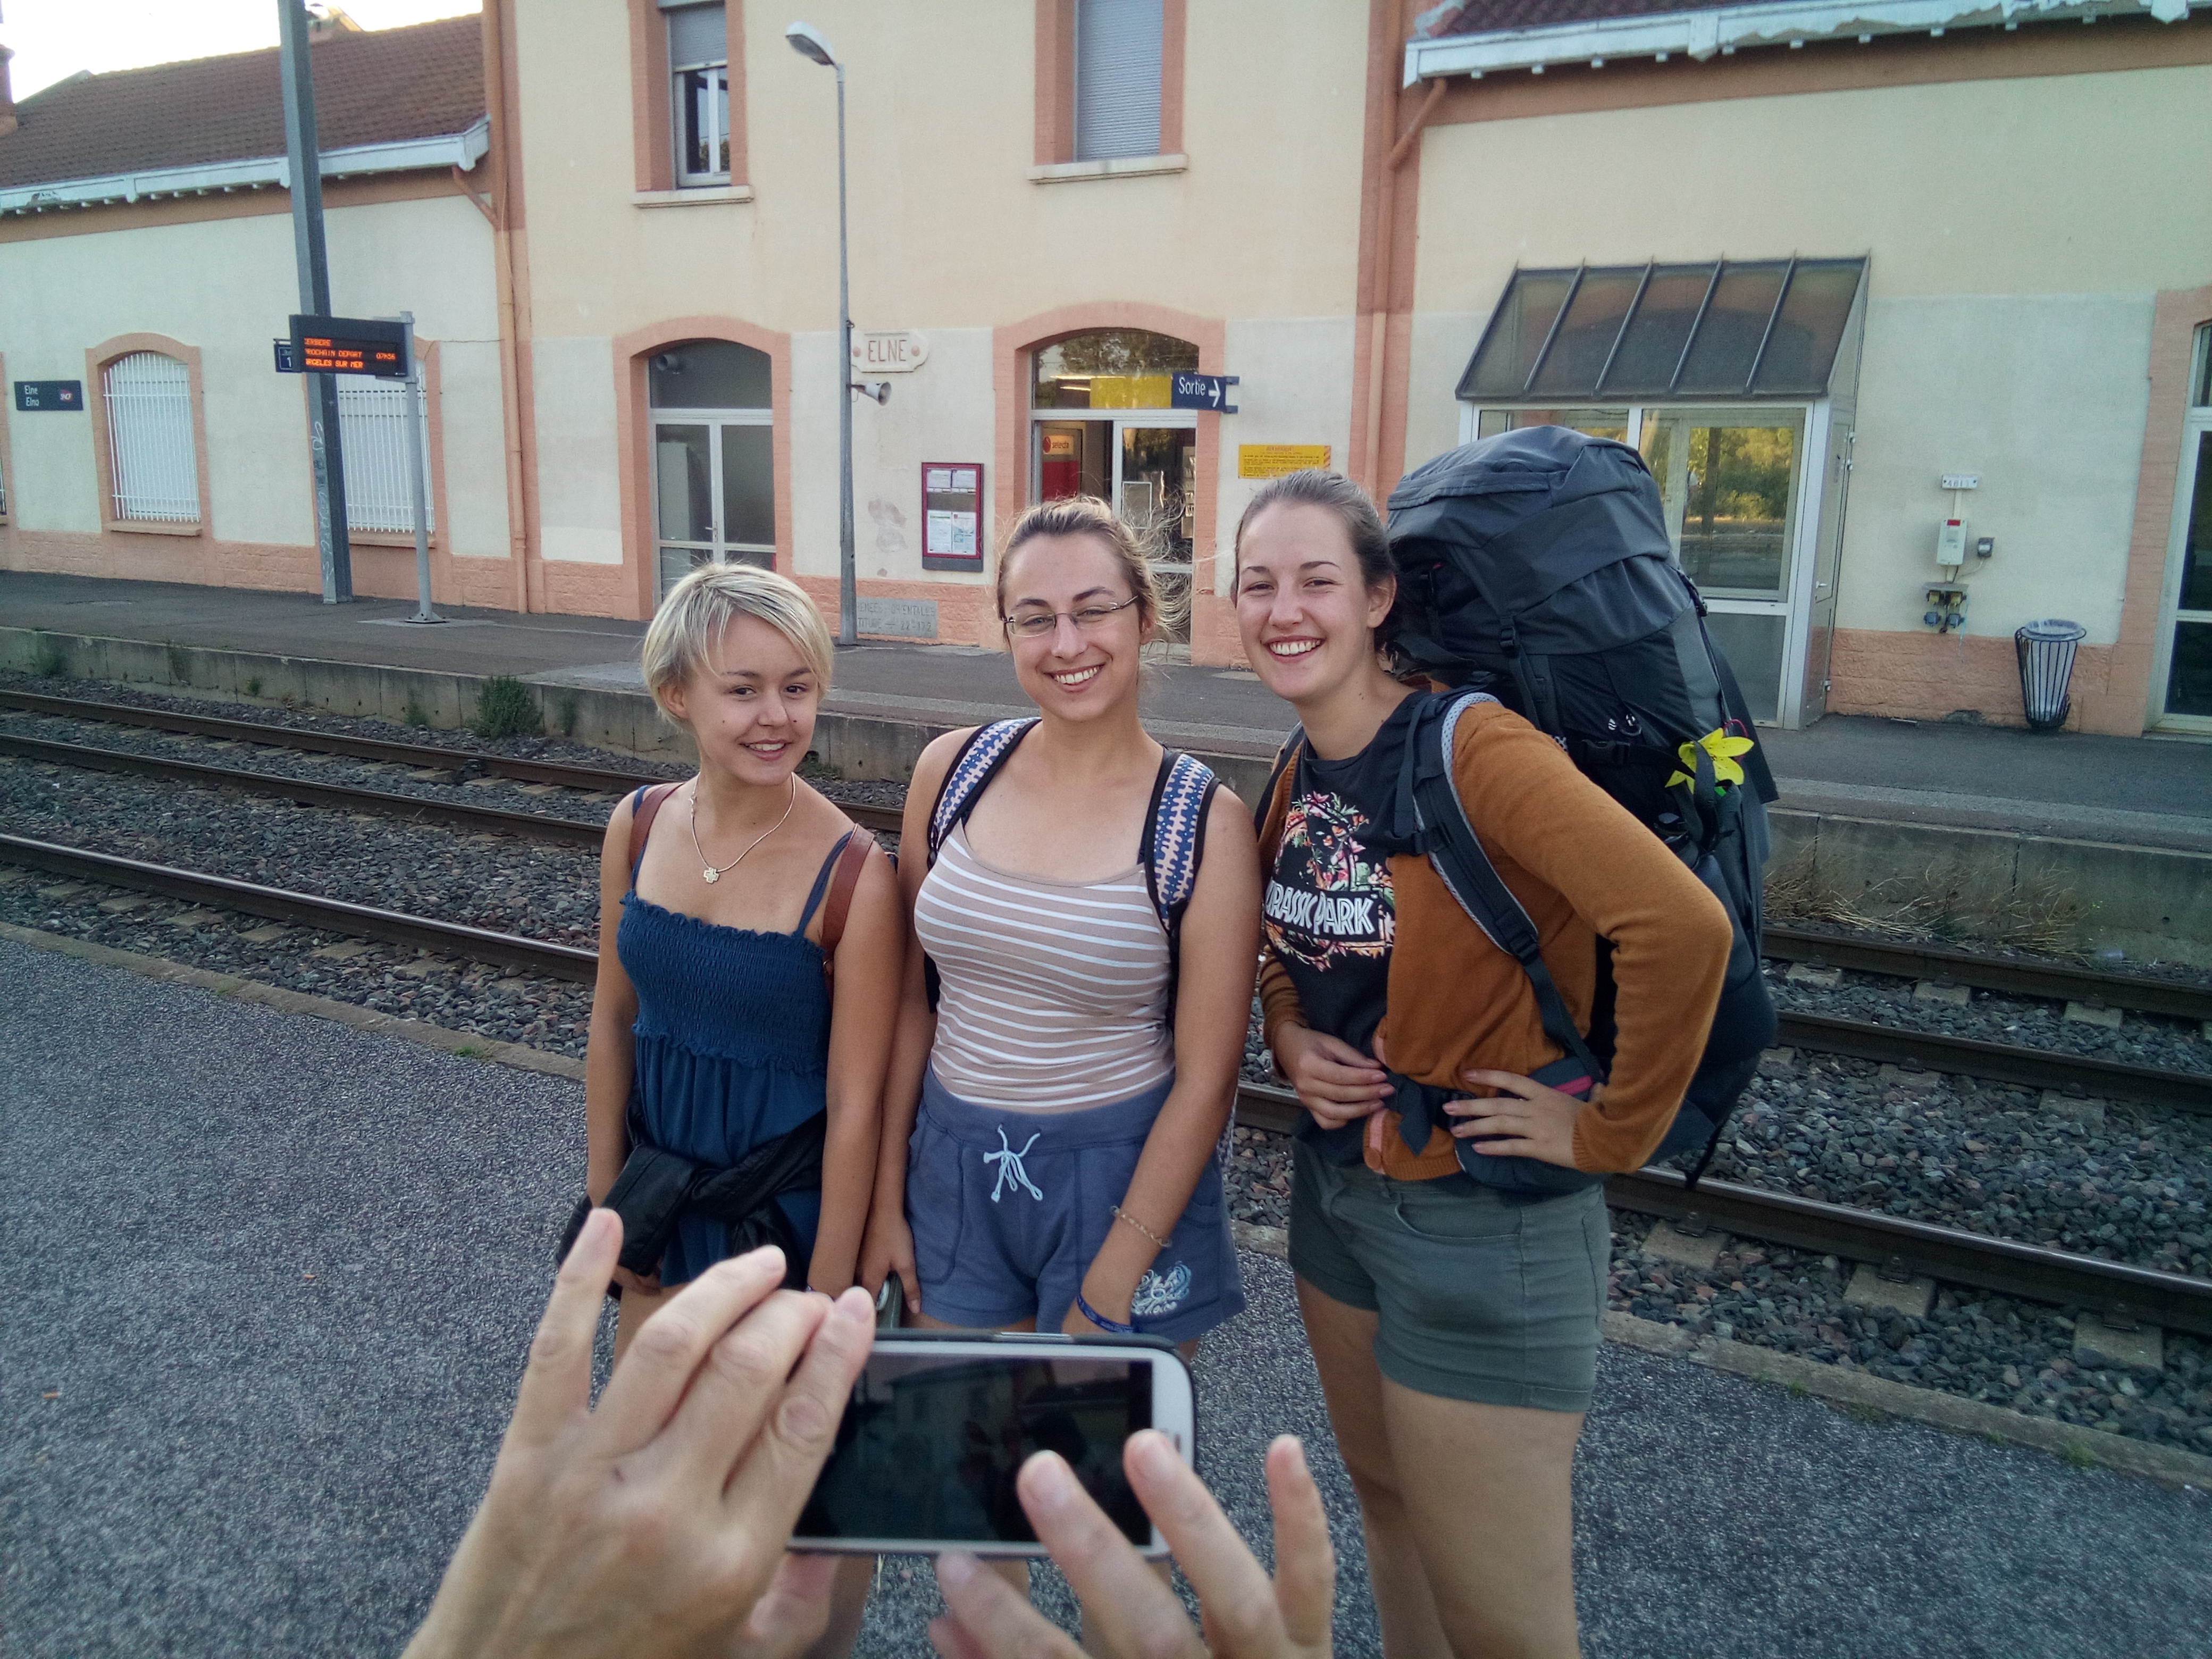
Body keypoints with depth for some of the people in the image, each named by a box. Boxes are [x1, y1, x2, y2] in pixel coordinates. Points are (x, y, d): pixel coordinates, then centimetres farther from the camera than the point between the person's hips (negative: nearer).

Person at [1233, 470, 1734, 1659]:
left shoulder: (1470, 746, -22)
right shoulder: (1299, 771, 2)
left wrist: (1609, 1133, -21)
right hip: (1337, 1182, 8)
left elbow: (1681, 926, -32)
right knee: (1384, 1495, 26)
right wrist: (1291, 1038, 0)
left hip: (1483, 1216, -7)